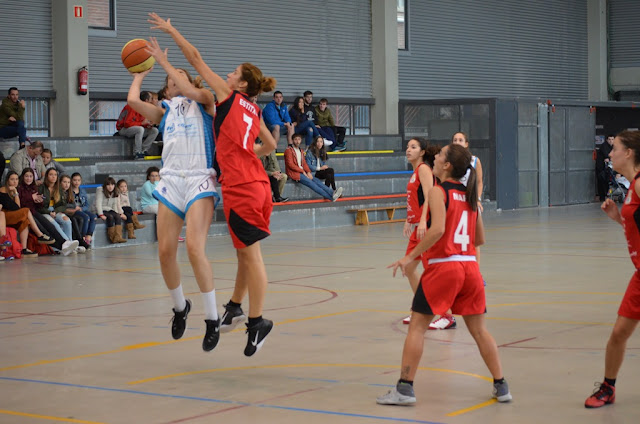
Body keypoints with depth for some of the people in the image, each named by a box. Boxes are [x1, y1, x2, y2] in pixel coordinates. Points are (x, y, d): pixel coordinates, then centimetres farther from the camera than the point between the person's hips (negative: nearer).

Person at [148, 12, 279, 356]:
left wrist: (170, 30, 9)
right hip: (256, 183, 8)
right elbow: (270, 146, 29)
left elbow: (196, 58, 1)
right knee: (246, 250, 18)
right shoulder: (254, 111, 16)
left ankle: (256, 321, -1)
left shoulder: (229, 96, -2)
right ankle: (235, 306, 31)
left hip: (240, 186, -8)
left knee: (249, 251, -5)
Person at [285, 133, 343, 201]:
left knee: (316, 180, -17)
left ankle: (332, 192, -34)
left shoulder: (300, 151, 22)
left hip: (302, 172, 7)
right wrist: (303, 171, -15)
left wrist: (308, 172, -5)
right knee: (310, 182, -25)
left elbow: (304, 163, 16)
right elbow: (290, 164, -11)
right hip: (294, 173, -7)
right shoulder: (289, 150, -1)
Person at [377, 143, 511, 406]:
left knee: (417, 325, 3)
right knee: (479, 330, 14)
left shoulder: (438, 191, -6)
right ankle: (501, 387, 16)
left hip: (443, 265, -6)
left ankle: (404, 389, 2)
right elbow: (480, 239, 15)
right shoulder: (470, 195, 13)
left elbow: (438, 229, -21)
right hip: (469, 266, 6)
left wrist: (410, 256, -17)